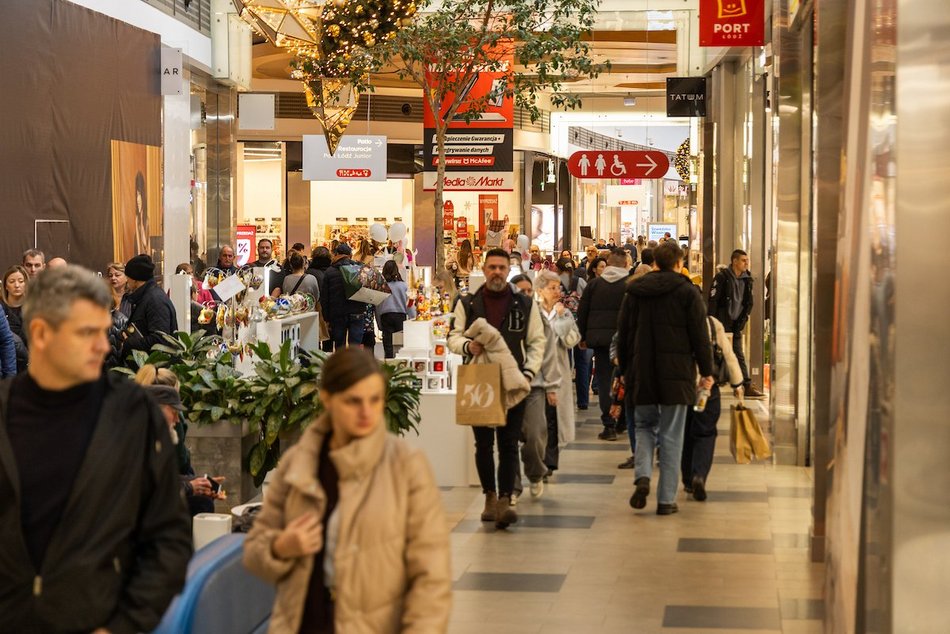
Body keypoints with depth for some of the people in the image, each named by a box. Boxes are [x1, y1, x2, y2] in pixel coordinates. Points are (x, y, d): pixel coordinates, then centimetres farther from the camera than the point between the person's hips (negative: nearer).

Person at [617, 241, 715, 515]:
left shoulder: (634, 292, 6)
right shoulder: (688, 292, -4)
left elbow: (624, 333, 10)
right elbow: (700, 336, -5)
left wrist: (625, 370, 19)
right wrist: (707, 372, 2)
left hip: (642, 372, 3)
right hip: (677, 374, -3)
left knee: (644, 426, 17)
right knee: (671, 436, 3)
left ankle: (642, 476, -7)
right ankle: (666, 499, 3)